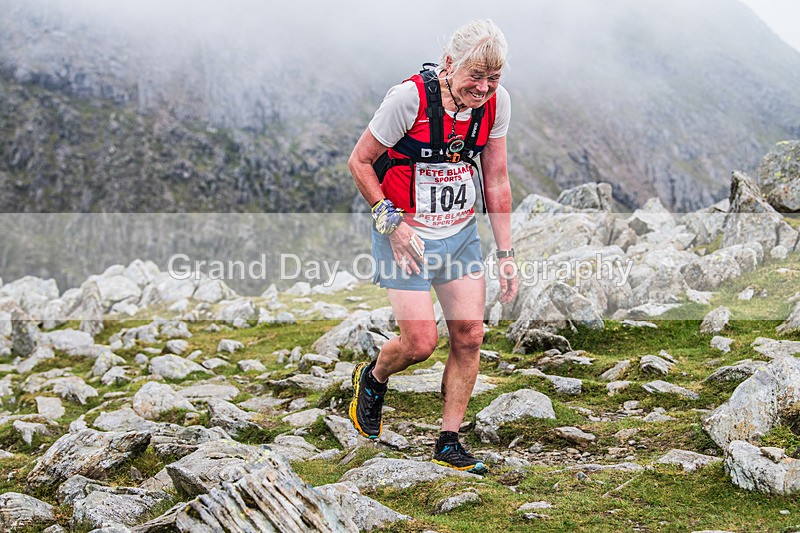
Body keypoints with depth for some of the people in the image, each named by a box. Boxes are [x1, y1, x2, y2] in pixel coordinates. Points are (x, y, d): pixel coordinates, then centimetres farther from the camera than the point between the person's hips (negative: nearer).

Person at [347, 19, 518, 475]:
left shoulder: (497, 101, -5)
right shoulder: (410, 97, -21)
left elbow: (496, 181, 4)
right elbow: (359, 162, -10)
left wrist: (506, 253, 3)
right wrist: (391, 221, -17)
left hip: (462, 232, 5)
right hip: (405, 232, -5)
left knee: (470, 336, 0)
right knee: (421, 343, -9)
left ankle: (449, 444, 15)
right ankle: (372, 379, 26)